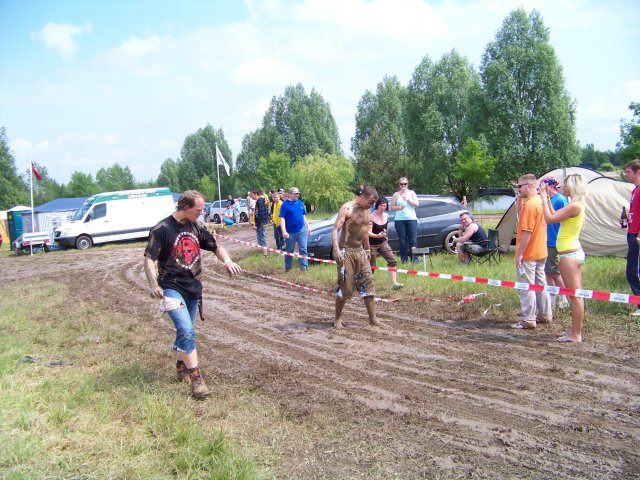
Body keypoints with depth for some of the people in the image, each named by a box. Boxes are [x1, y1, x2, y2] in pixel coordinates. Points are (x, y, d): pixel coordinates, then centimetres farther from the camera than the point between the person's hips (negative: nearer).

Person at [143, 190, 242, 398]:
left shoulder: (197, 228, 6)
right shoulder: (162, 229, -11)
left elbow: (216, 247, 15)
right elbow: (149, 260, -14)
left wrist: (227, 260, -7)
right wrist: (154, 285, -29)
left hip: (193, 287, 6)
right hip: (171, 287, -6)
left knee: (186, 331, 17)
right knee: (186, 330, -19)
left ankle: (182, 366, 38)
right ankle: (195, 378, -15)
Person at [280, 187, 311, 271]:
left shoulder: (300, 203, 7)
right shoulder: (285, 204, -8)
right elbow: (282, 218, -12)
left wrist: (308, 226, 13)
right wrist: (284, 231, -21)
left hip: (302, 230, 4)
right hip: (290, 232, -3)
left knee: (303, 249, -1)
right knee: (289, 251, 9)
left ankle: (304, 267, 2)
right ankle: (287, 267, 22)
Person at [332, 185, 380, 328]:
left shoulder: (366, 211, 10)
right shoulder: (347, 208, -14)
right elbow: (335, 229, -23)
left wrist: (368, 249, 27)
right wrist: (336, 250, -36)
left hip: (360, 252, 7)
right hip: (346, 252, -7)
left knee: (368, 284, 4)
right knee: (345, 287, -3)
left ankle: (372, 319, 9)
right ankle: (338, 319, 13)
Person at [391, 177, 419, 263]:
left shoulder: (412, 193, 12)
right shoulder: (396, 194, 9)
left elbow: (417, 204, 3)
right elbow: (392, 207, 6)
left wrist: (408, 199, -7)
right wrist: (400, 207, -11)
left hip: (412, 219, 0)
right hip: (400, 220, 0)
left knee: (413, 240, -5)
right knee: (402, 241, -1)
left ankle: (414, 259, -2)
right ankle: (404, 259, 4)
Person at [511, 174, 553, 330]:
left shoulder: (529, 204, -19)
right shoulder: (541, 201, 10)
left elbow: (527, 231, -22)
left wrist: (519, 253, -19)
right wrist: (520, 201, 3)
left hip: (528, 254, -9)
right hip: (541, 252, 10)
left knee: (526, 286, -4)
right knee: (541, 283, 17)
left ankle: (528, 320, 0)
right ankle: (545, 315, 26)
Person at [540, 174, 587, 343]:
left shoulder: (575, 205, -17)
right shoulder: (577, 204, 13)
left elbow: (550, 218, -18)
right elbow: (555, 215, 19)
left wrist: (544, 198, -8)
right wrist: (547, 198, 19)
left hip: (569, 254, -10)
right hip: (575, 252, 10)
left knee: (575, 295, -5)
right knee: (576, 295, 15)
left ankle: (576, 335, 0)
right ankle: (575, 330, 23)